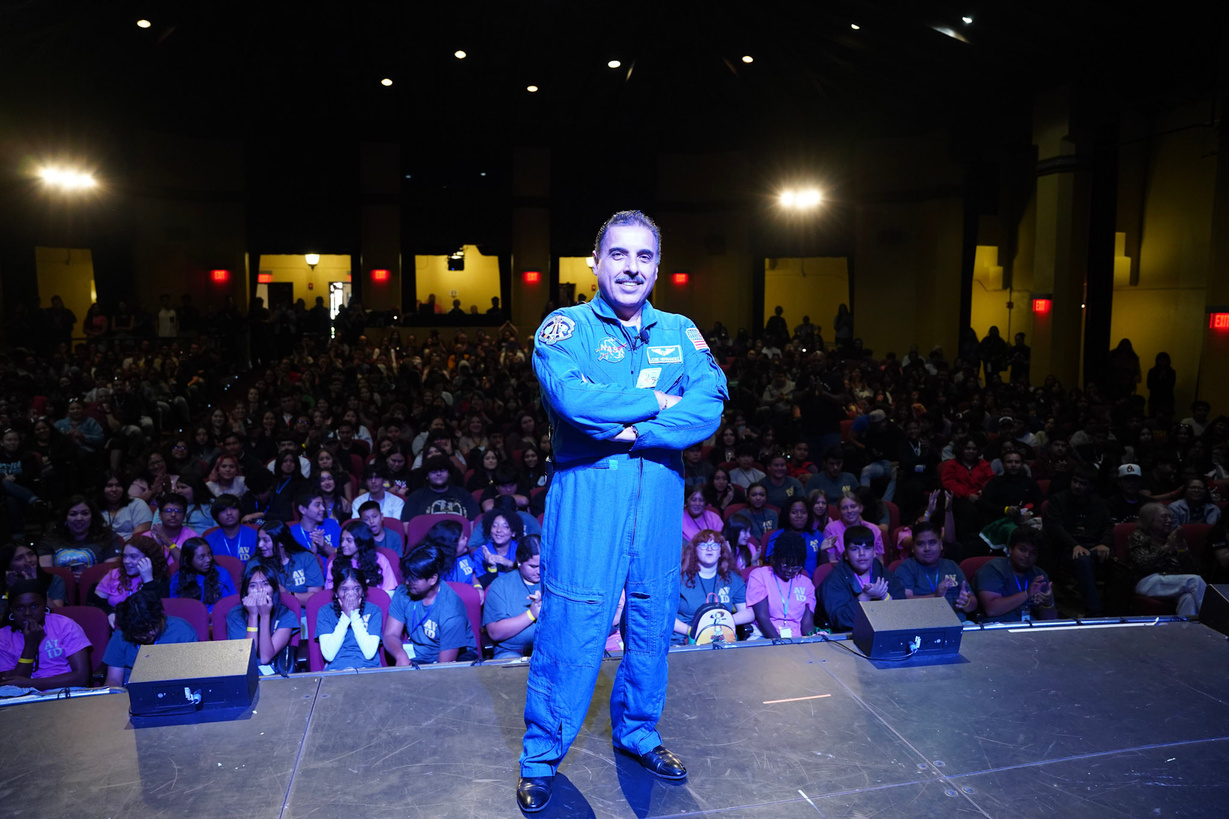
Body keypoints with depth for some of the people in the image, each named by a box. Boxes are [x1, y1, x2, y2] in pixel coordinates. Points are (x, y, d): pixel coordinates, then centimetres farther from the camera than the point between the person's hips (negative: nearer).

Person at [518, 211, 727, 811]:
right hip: (586, 500, -4)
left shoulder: (681, 333, 8)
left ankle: (637, 733, 39)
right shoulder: (565, 328, -3)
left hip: (660, 499, 4)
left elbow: (710, 405, -8)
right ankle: (540, 756, 24)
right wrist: (658, 401, -13)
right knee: (570, 629, 3)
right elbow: (573, 399, -22)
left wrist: (633, 430, -20)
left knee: (652, 625, 16)